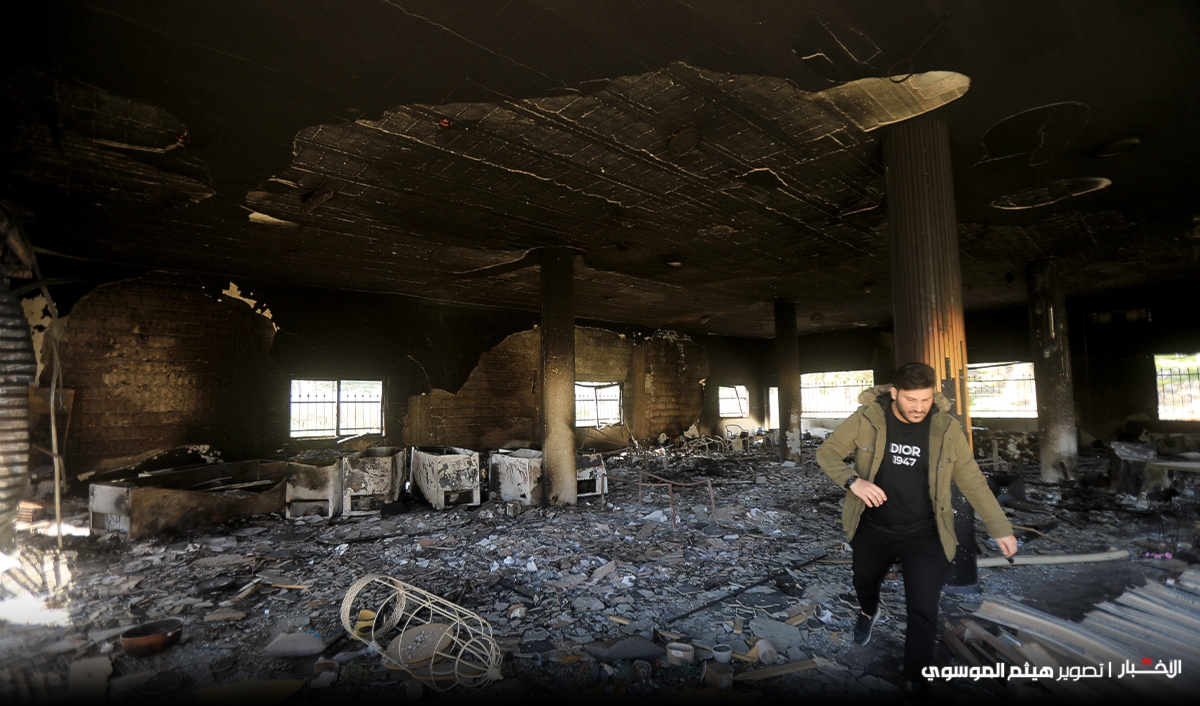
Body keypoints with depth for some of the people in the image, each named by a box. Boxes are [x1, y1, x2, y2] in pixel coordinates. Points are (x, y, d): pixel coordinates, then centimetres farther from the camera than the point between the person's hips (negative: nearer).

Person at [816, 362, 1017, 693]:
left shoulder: (947, 428, -12)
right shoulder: (867, 419, -16)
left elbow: (974, 482, -2)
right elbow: (827, 451, -9)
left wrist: (1000, 528, 0)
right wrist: (853, 480, -27)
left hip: (925, 534, -1)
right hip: (872, 528, 1)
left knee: (923, 612, -5)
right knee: (863, 583, 25)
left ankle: (916, 682, 16)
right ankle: (869, 612, 61)